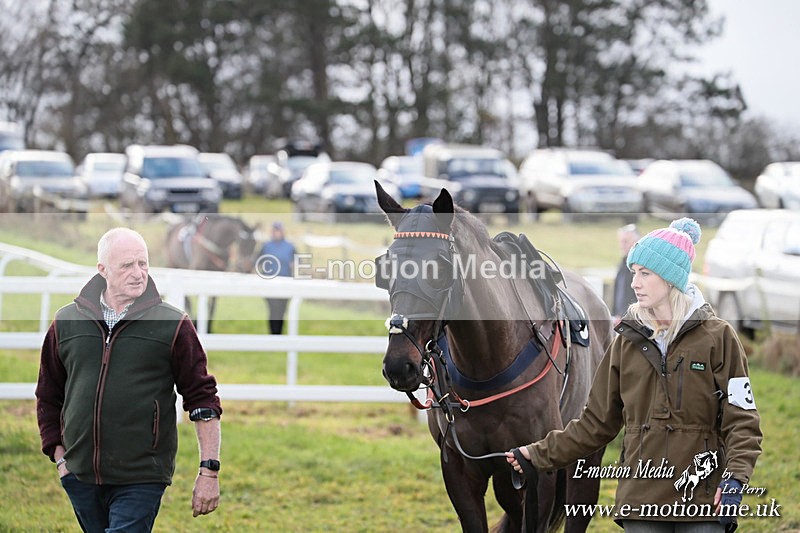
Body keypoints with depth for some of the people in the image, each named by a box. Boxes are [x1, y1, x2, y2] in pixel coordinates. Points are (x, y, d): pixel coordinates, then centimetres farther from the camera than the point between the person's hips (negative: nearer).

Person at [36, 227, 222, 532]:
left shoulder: (173, 325, -2)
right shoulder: (66, 323, 7)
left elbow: (202, 400, -1)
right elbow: (48, 397, 17)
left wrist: (209, 471, -5)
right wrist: (59, 457, 10)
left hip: (141, 481, -4)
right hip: (79, 476, 4)